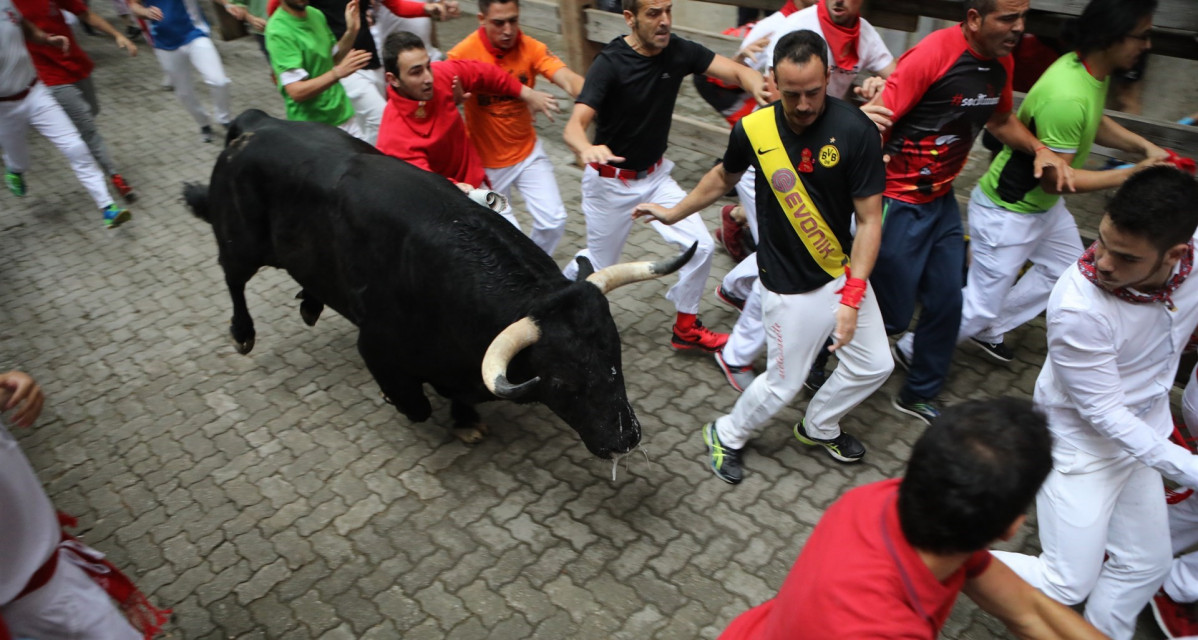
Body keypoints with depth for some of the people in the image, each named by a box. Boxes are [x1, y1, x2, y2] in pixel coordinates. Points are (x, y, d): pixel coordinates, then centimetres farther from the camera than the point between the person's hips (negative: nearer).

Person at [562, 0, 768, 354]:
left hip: (656, 174, 5)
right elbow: (574, 126, -34)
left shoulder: (679, 51, -10)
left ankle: (686, 329, 19)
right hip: (611, 182, -5)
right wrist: (587, 149, -58)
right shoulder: (610, 63, -24)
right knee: (599, 263, 9)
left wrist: (759, 85, -42)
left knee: (701, 246, -1)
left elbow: (736, 70, -19)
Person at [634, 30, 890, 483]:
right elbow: (723, 177, 7)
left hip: (844, 274, 3)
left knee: (874, 365, 14)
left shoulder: (856, 131, -18)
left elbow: (869, 219, -14)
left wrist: (851, 297, -20)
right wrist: (673, 213, 17)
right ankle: (726, 436, 35)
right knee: (782, 385, 7)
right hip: (790, 287, -2)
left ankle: (818, 428, 42)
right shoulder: (753, 130, -16)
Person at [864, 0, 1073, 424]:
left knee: (946, 303, 12)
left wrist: (1040, 150, 2)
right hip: (899, 202, -8)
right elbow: (879, 117, -22)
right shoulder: (933, 53, -20)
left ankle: (918, 394, 31)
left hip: (942, 199, 8)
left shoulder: (1001, 61, 4)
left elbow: (1000, 119, 20)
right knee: (891, 313, 1)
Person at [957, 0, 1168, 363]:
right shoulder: (1066, 98, -33)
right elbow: (1054, 180, -27)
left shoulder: (1094, 68, -2)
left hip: (1044, 206, 10)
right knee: (980, 306, -2)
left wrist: (1142, 145, 4)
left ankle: (989, 330, 33)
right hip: (1007, 212, -10)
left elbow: (1094, 122, 18)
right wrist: (1131, 175, -24)